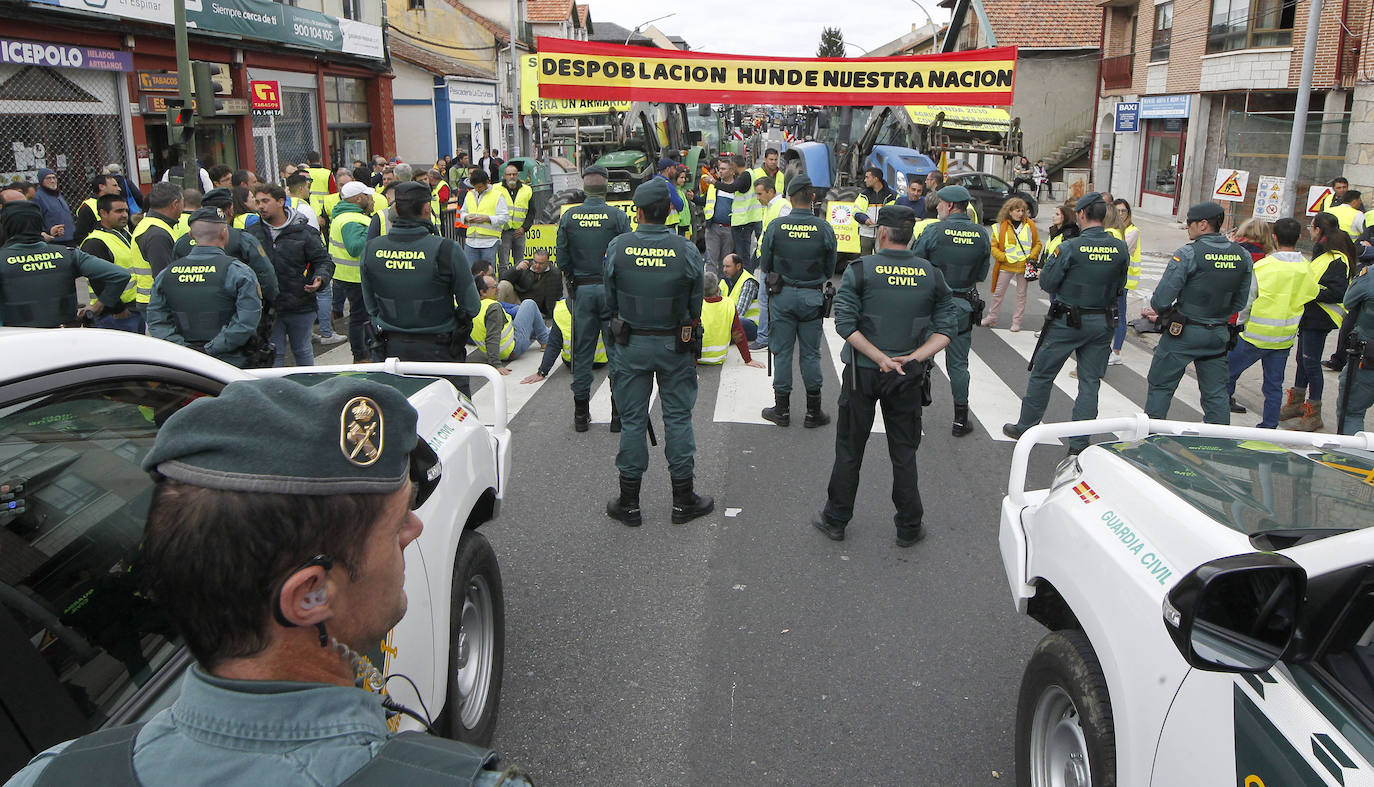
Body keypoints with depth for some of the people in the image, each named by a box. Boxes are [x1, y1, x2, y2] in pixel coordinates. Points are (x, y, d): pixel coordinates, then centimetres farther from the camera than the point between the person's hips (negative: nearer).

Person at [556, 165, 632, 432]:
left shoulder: (568, 217, -1)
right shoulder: (617, 216, -9)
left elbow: (561, 257, 1)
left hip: (581, 290, 2)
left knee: (582, 352, 10)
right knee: (616, 350, 6)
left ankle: (581, 414, 15)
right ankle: (618, 414, 8)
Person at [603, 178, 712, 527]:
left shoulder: (617, 248, -9)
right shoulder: (686, 250, -10)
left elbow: (608, 304, 0)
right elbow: (696, 306, -2)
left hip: (631, 344, 1)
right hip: (675, 346, 0)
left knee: (632, 420, 9)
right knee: (678, 418, 9)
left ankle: (629, 503, 17)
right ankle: (683, 501, 18)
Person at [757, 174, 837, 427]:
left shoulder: (776, 227, -9)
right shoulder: (824, 228, -7)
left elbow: (764, 265, 0)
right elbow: (830, 268, 2)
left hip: (782, 296, 0)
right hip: (812, 296, 1)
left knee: (783, 352, 9)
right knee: (810, 353, 9)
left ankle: (782, 409, 15)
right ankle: (813, 411, 16)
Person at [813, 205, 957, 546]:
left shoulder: (860, 269, -10)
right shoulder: (931, 275, -1)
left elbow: (844, 322, -17)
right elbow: (948, 326, -5)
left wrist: (880, 358, -15)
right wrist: (915, 356, -11)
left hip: (863, 373, -2)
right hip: (909, 377, 2)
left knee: (849, 449, 12)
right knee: (904, 452, 14)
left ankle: (835, 520, 23)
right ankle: (909, 527, 22)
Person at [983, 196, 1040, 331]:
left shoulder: (1030, 225, 3)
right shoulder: (1001, 226, -2)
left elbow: (1037, 244, 9)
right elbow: (993, 246, 0)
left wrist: (1031, 256, -7)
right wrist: (1004, 257, -11)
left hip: (1024, 266, 1)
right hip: (1006, 266, -1)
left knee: (1021, 294, 8)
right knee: (998, 293, 7)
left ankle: (1016, 322, 18)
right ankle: (991, 318, 22)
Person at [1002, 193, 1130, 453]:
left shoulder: (1070, 248, -16)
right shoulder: (1120, 249, -2)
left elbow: (1047, 283, -11)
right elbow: (1120, 287, 7)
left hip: (1068, 321, -4)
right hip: (1103, 322, 4)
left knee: (1042, 375, 10)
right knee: (1090, 381, 11)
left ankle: (1025, 428, 20)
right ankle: (1079, 441, 14)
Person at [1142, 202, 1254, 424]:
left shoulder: (1188, 254, -16)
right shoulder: (1243, 256, 3)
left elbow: (1162, 298, -18)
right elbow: (1240, 302, 10)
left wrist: (1164, 314, 3)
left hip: (1183, 332, -5)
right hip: (1219, 334, 5)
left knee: (1160, 386, 7)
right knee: (1216, 393, 12)